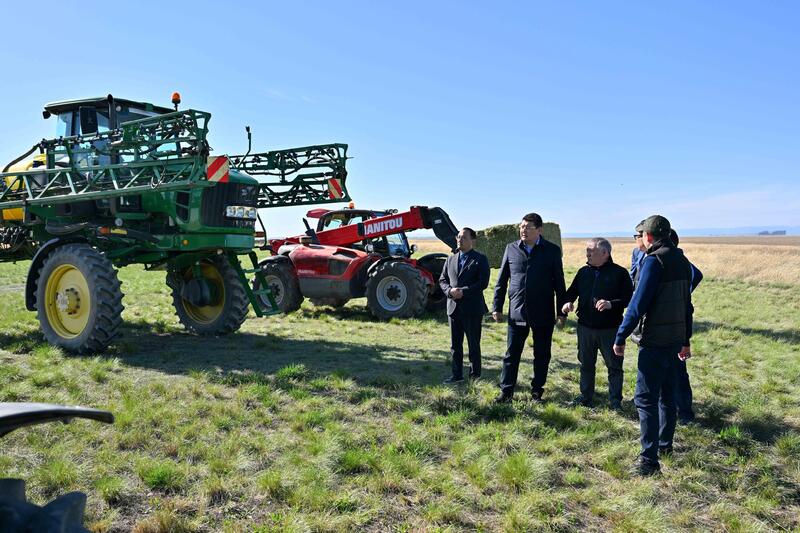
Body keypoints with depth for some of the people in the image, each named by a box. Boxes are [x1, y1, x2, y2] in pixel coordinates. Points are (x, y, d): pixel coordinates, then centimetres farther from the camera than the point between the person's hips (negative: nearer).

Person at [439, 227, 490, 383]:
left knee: (473, 344, 4)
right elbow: (442, 280, 13)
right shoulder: (451, 259, 13)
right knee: (455, 344, 9)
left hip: (472, 308, -5)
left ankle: (475, 374, 17)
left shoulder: (480, 259, -4)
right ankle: (457, 375, 17)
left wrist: (463, 292, -19)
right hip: (454, 307, 5)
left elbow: (483, 283, -12)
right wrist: (450, 291, -8)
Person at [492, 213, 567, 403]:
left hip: (543, 314, -1)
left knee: (542, 355, 9)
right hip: (517, 313, 1)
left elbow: (559, 282, 2)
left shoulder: (552, 251, -2)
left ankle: (537, 390, 23)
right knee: (512, 354, 5)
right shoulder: (511, 249, 3)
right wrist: (497, 307, 5)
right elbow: (502, 280, 8)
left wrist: (562, 310, 0)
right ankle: (506, 391, 14)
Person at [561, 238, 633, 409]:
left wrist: (611, 304, -26)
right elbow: (572, 291, 15)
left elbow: (628, 298, -10)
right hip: (585, 328, 4)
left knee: (614, 366, 5)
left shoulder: (619, 273, -7)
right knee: (586, 364, 14)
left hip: (610, 329, -4)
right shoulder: (583, 272, 8)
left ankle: (615, 401, 18)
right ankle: (586, 397, 27)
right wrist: (568, 302, -7)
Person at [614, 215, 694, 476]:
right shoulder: (681, 261, 11)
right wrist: (685, 340, 25)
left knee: (646, 398, -5)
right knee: (666, 394, 20)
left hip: (655, 341, -9)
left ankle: (649, 459, -5)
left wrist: (620, 337, -14)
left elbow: (638, 304, -20)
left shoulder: (654, 261, -15)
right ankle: (665, 444, 33)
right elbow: (686, 304, 17)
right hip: (676, 338, 9)